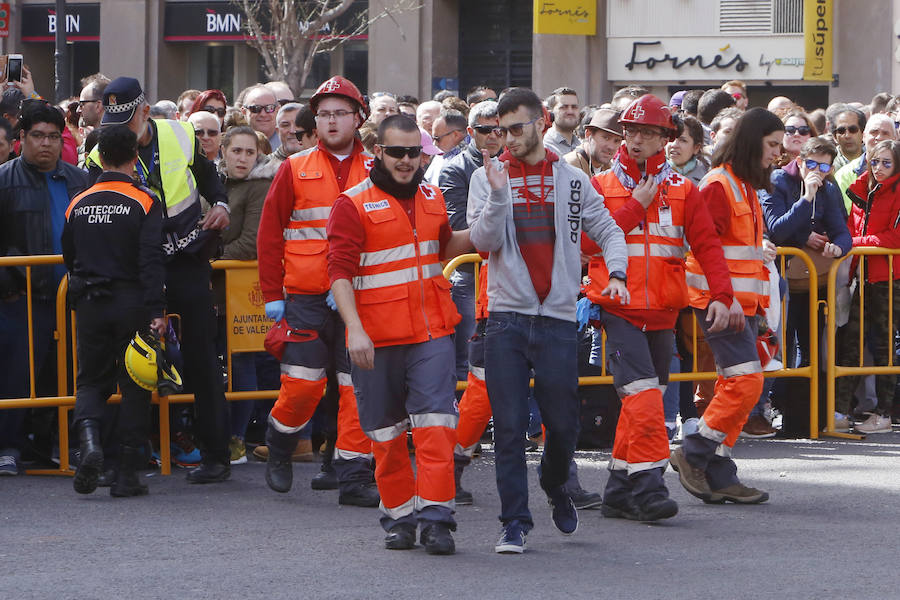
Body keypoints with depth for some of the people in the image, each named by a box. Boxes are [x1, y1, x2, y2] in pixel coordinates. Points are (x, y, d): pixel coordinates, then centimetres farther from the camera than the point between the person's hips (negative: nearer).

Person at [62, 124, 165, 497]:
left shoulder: (77, 205, 5)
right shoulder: (145, 203, -7)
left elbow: (69, 258, 14)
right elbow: (152, 261, -15)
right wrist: (157, 311, -16)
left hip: (88, 304, 3)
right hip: (132, 304, -3)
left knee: (91, 379, 13)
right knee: (135, 386, 6)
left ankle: (89, 438, -17)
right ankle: (128, 473, 4)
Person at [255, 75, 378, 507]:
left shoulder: (375, 171, 7)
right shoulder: (295, 169, 6)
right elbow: (270, 232, 6)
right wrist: (272, 294, 1)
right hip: (306, 299, -1)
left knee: (359, 387, -3)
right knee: (303, 383, -5)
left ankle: (355, 476, 2)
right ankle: (279, 448, 22)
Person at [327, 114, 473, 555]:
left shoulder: (432, 198, 12)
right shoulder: (353, 204, -6)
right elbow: (340, 271, -11)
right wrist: (355, 330, -21)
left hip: (431, 331, 3)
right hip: (378, 337, -3)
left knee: (435, 420, -10)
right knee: (386, 430, 7)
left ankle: (435, 516, -10)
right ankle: (399, 515, 21)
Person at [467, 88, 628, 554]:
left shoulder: (572, 179, 7)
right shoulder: (488, 177, 3)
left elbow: (607, 230, 13)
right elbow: (484, 242, -7)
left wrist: (616, 272, -5)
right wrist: (498, 195, -21)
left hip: (558, 317, 1)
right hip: (506, 316, -1)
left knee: (563, 423, 5)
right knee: (509, 425, -5)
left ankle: (555, 485, 35)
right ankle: (515, 522, 1)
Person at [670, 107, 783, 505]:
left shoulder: (745, 186, 19)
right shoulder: (719, 185, -12)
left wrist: (755, 303, 22)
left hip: (742, 303, 10)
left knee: (734, 386, 7)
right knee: (746, 380, -15)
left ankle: (717, 476, 9)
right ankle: (693, 454, -4)